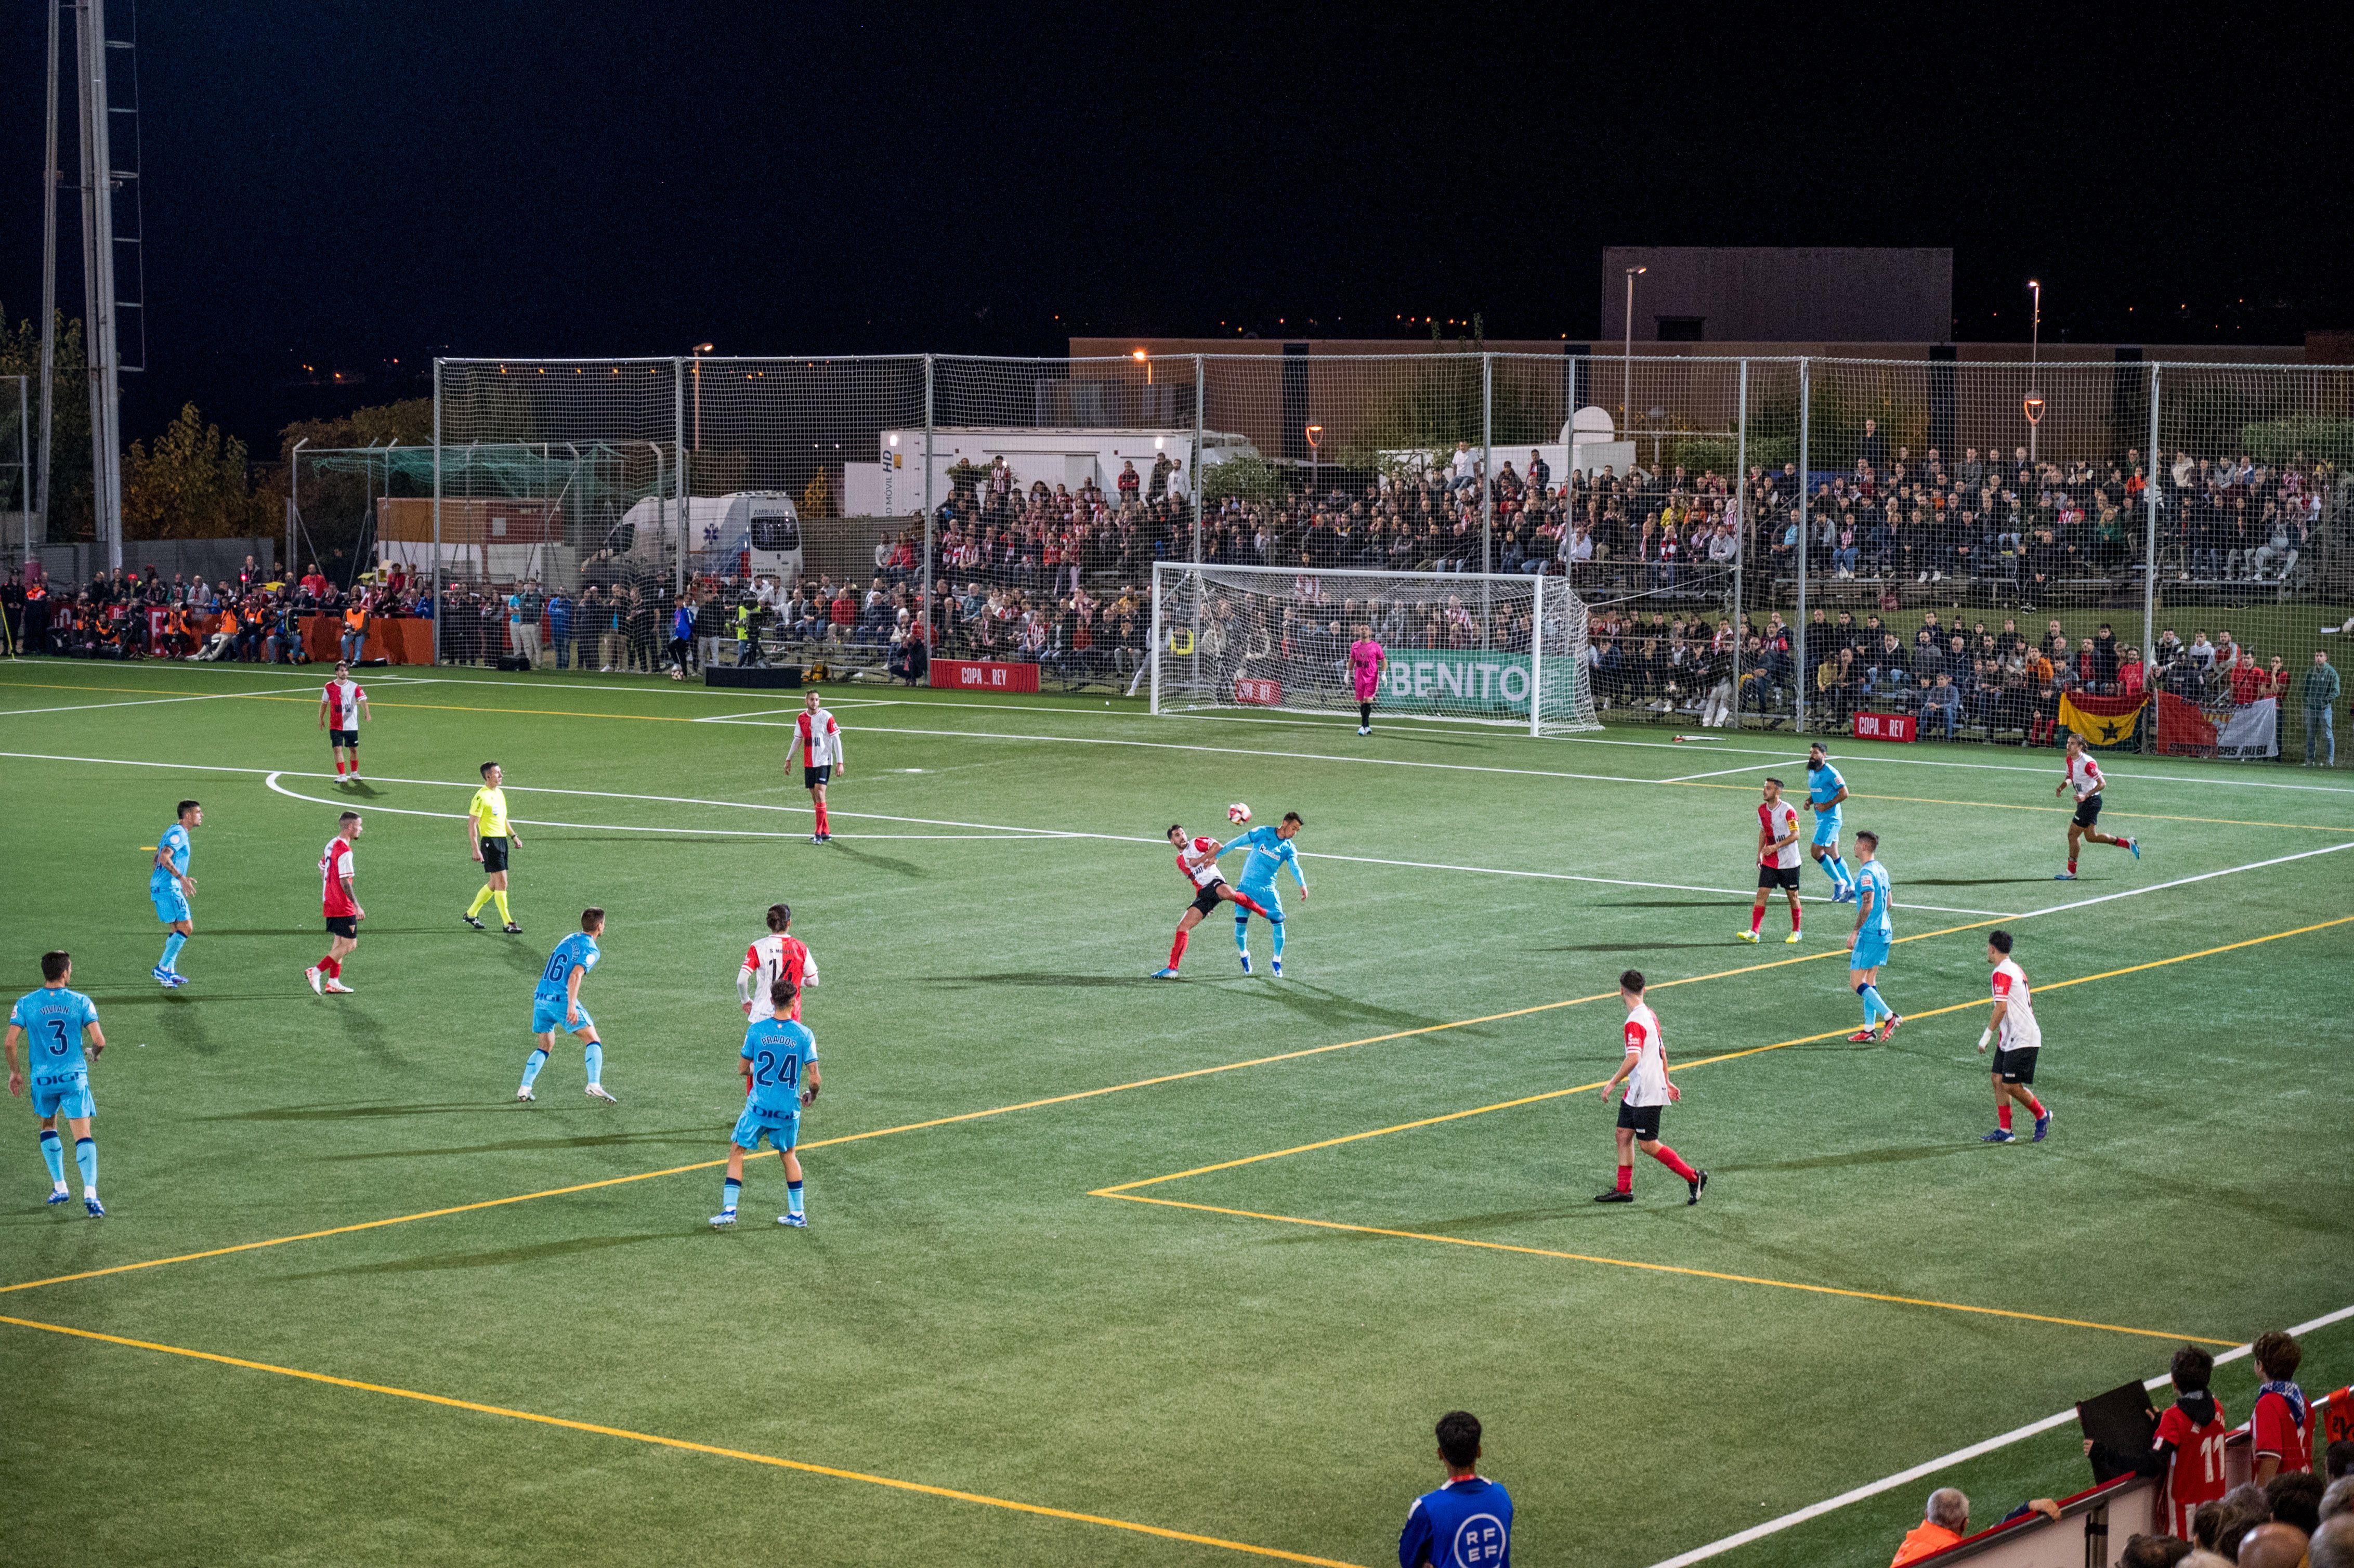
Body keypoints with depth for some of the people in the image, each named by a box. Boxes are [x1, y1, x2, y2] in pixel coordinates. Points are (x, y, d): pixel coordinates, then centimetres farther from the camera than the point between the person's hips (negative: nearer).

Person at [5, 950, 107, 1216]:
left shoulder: (25, 1004, -4)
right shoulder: (81, 1002, -6)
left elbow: (10, 1042, -8)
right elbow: (99, 1040, -10)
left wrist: (15, 1072, 7)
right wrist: (93, 1053, 13)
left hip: (42, 1079, 2)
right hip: (75, 1078, -1)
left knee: (48, 1126, 25)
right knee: (83, 1136, -2)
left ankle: (59, 1187, 24)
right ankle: (90, 1192, -17)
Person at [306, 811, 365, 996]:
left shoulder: (331, 845, 10)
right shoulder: (344, 851, -19)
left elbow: (322, 871, 18)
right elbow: (345, 882, -22)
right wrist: (357, 906, -19)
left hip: (330, 903, 10)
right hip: (343, 907, -10)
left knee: (339, 943, 15)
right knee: (350, 944, -5)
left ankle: (333, 982, 16)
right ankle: (316, 972, -9)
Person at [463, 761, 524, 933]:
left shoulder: (500, 793, 13)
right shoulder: (481, 797, -14)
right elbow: (472, 824, -15)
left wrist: (513, 835, 20)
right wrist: (476, 850, -20)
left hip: (502, 841, 9)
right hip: (490, 842, -9)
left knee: (494, 884, 13)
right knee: (502, 883, -9)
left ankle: (471, 914, 27)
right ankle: (507, 923, -5)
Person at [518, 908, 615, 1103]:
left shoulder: (569, 939, 18)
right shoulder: (591, 950, -6)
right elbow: (575, 976, -20)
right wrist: (572, 1006, -27)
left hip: (540, 997, 7)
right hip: (561, 999, -7)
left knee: (545, 1046, 20)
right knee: (593, 1040, -1)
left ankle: (524, 1089, 11)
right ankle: (594, 1086, -17)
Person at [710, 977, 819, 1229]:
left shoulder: (756, 1029, -6)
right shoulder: (804, 1034, -7)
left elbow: (744, 1069, 4)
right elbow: (814, 1079, -8)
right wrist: (811, 1095, 14)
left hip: (758, 1106, -1)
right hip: (789, 1110, 1)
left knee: (737, 1152, 13)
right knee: (788, 1155, 22)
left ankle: (729, 1210, 4)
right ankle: (798, 1214, 24)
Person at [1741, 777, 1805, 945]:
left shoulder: (1788, 811, -16)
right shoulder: (1762, 809, 4)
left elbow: (1795, 835, -18)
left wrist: (1776, 846, -26)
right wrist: (1760, 854, 13)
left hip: (1789, 862, -5)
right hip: (1769, 862, 5)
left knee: (1792, 896, 7)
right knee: (1762, 893, -6)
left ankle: (1796, 932, 23)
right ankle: (1754, 933, -10)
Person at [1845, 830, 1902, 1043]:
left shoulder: (1866, 873, -16)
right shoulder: (1882, 870, 13)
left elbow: (1868, 905, -24)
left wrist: (1855, 932, -21)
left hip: (1869, 935, -9)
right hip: (1885, 933, 9)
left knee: (1856, 983, -5)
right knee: (1869, 982, 13)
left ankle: (1889, 1016, -14)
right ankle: (1869, 1030, 12)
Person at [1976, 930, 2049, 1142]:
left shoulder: (2002, 973, -16)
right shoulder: (2017, 969, 15)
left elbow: (2001, 1008, -23)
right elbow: (2030, 1002, 21)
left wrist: (1988, 1035, -18)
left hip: (2022, 1040, -10)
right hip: (2010, 1039, 10)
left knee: (2011, 1085, -6)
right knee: (1999, 1080, 7)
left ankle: (2042, 1115, 13)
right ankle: (2005, 1131, 9)